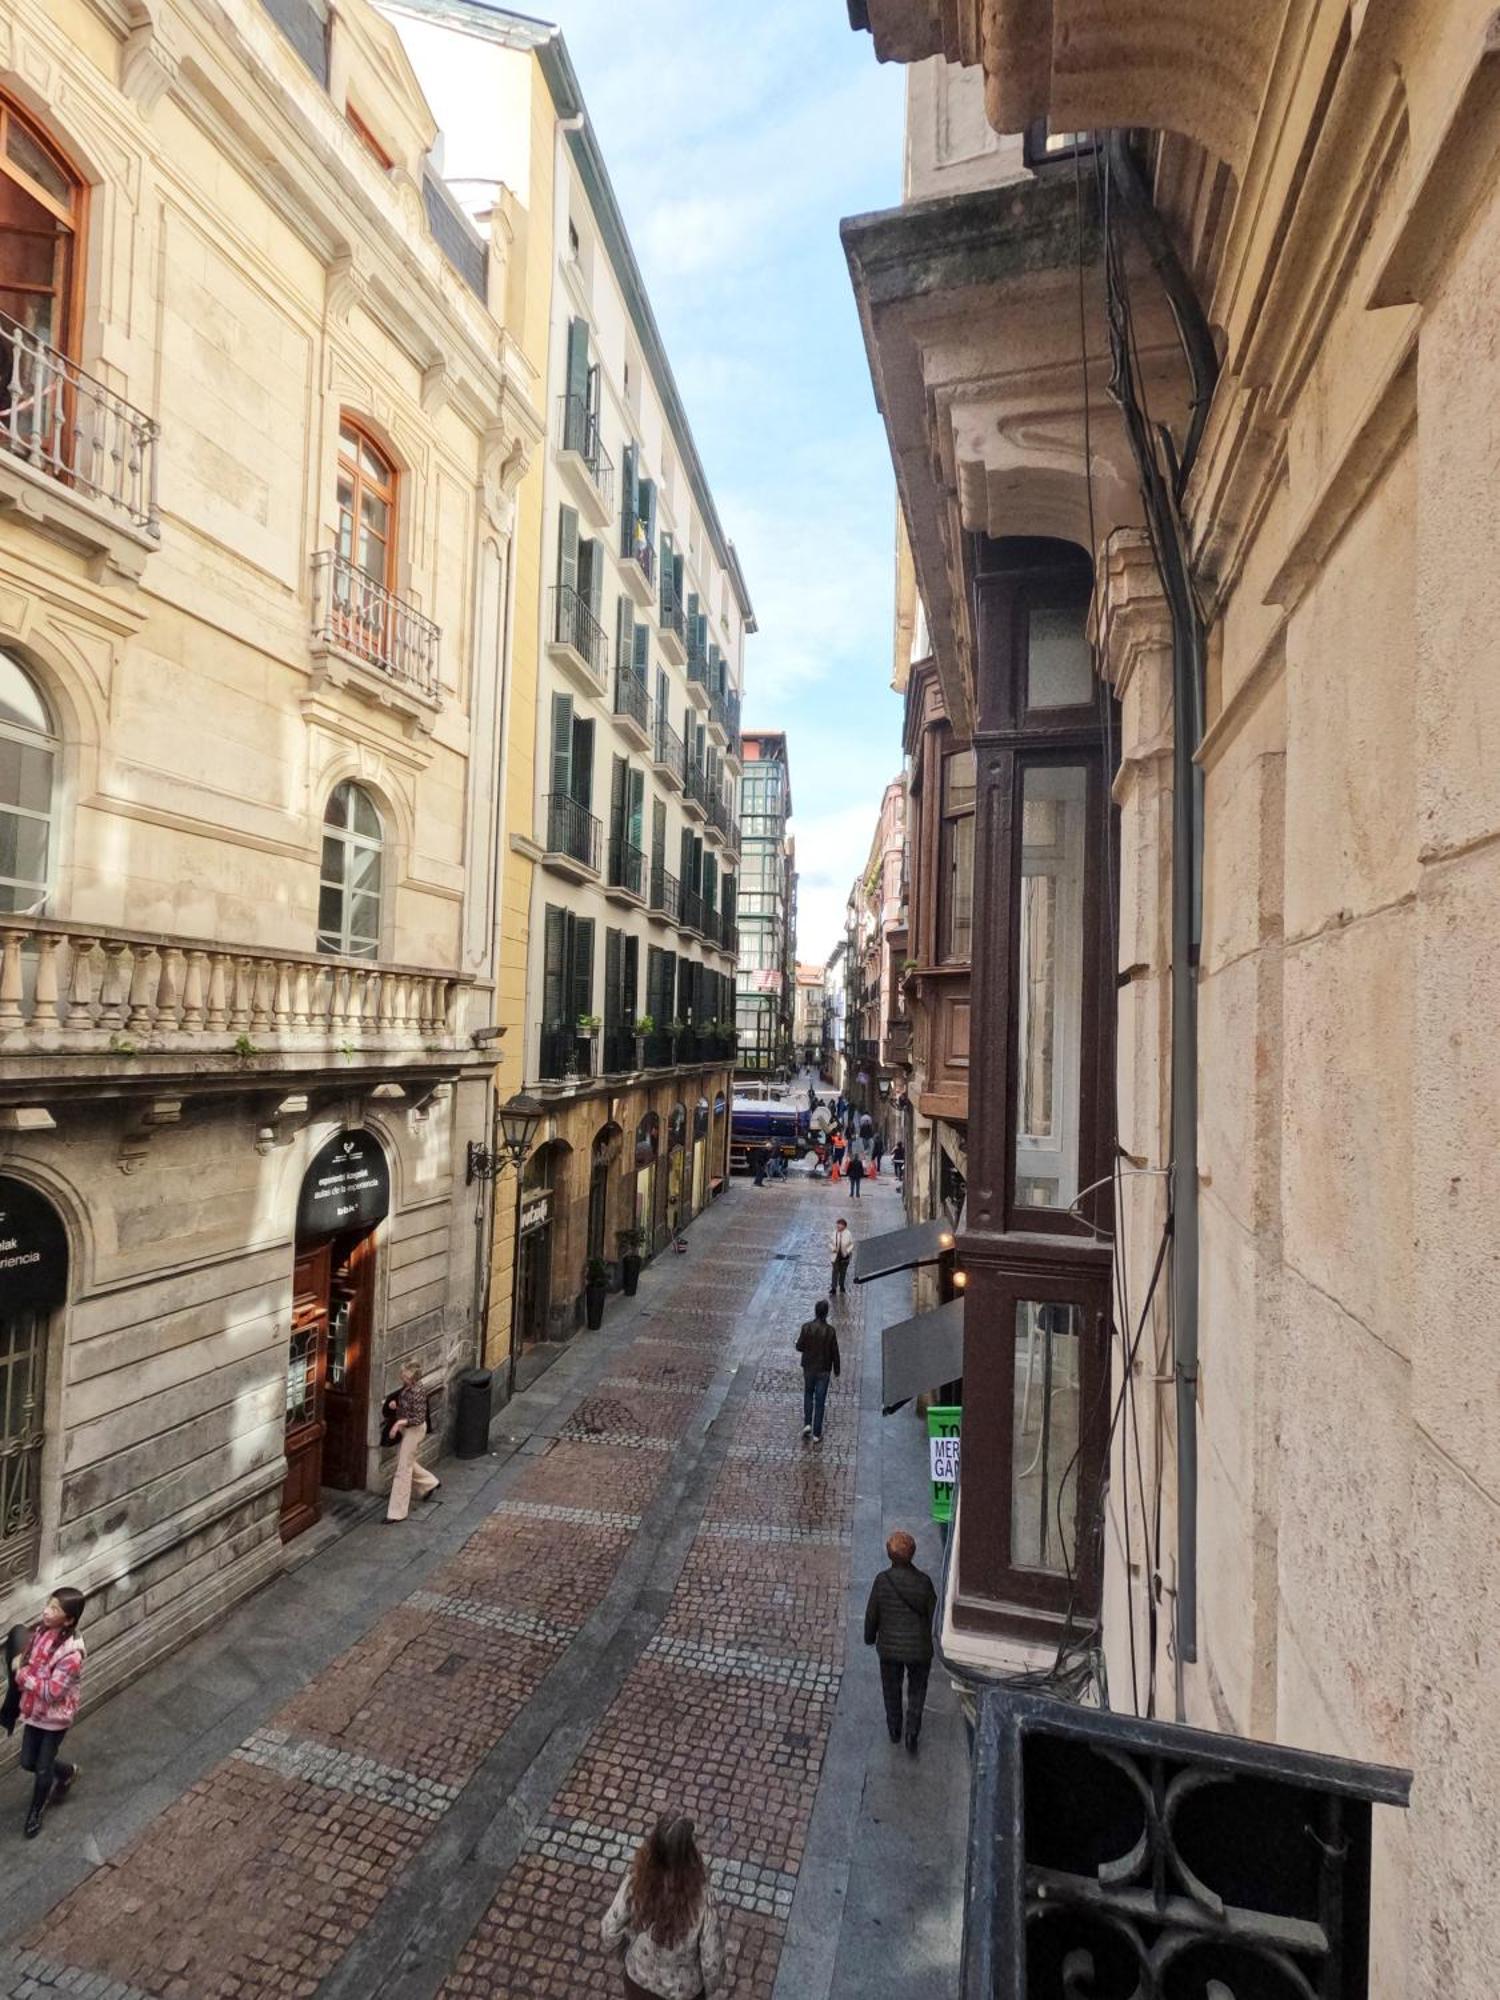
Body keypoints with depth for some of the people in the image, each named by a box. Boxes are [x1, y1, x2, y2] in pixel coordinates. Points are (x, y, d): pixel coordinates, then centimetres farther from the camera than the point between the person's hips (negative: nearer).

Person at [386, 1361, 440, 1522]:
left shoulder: (417, 1392, -27)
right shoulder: (407, 1387, -2)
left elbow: (419, 1419, -25)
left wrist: (399, 1422, -30)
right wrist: (395, 1405, -3)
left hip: (414, 1430, -9)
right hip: (404, 1429, 9)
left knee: (403, 1470, -1)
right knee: (405, 1462, 22)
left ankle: (397, 1512, 10)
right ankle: (430, 1484, 41)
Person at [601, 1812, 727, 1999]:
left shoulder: (635, 1880, -32)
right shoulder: (701, 1899, -38)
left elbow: (610, 1931, -16)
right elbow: (711, 1959, -22)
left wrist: (622, 1951, 5)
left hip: (639, 1977, 2)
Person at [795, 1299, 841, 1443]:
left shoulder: (806, 1327, -15)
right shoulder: (830, 1331, -18)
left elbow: (799, 1347, -7)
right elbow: (835, 1353, -9)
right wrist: (836, 1370, 6)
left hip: (808, 1368, 1)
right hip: (824, 1370, -1)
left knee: (808, 1395, 24)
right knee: (819, 1401, 9)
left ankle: (807, 1424, 14)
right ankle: (816, 1434, 15)